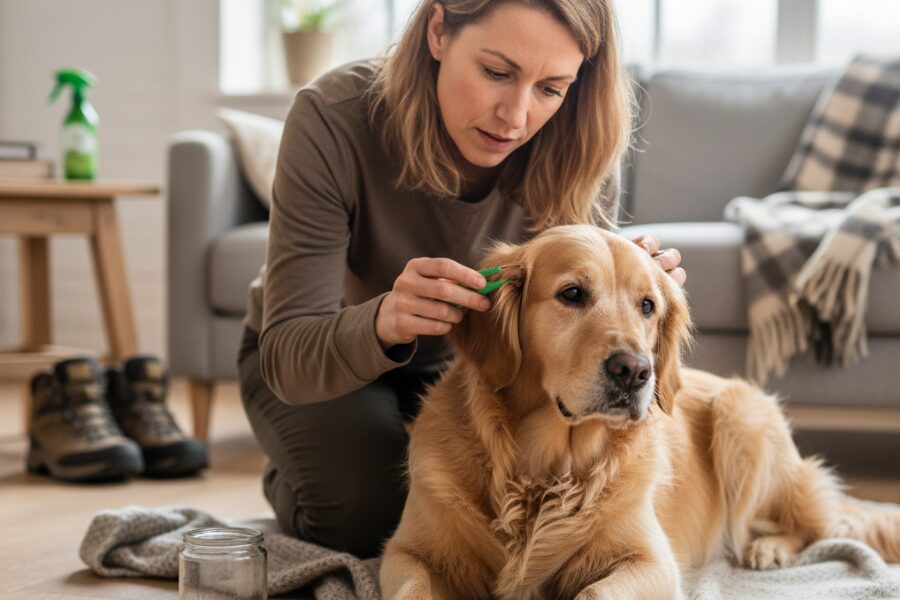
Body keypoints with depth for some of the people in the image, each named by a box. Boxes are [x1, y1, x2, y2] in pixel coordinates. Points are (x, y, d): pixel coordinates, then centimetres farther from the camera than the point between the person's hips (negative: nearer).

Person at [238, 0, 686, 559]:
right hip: (320, 360, -2)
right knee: (369, 511, -28)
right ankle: (288, 485, 11)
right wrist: (383, 323, -56)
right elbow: (287, 355, -34)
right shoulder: (334, 119, -33)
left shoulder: (575, 152, -25)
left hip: (459, 365, 3)